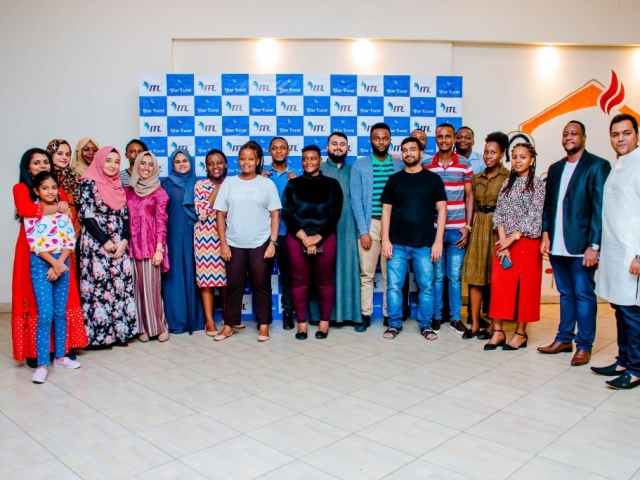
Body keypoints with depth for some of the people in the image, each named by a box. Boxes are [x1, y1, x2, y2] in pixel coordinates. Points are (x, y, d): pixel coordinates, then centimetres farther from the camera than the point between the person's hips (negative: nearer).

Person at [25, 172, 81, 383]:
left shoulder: (63, 210, 8)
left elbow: (71, 239, 3)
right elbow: (34, 242, -9)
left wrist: (60, 263, -9)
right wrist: (54, 263, -15)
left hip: (62, 262, 4)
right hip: (40, 263, -4)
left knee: (61, 312, 9)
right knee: (45, 314, -9)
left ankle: (60, 356, 20)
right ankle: (42, 364, -4)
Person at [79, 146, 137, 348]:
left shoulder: (118, 185, 13)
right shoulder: (89, 183, -3)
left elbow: (125, 215, 10)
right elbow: (86, 215, -11)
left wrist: (124, 241, -5)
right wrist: (105, 241, -13)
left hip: (119, 245, 6)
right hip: (96, 245, -5)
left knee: (121, 285, 4)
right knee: (98, 285, -5)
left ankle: (118, 331, 12)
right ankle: (98, 335, 5)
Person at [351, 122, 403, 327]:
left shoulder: (399, 166, 6)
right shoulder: (360, 165, 2)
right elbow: (356, 200, -3)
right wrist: (363, 231, -9)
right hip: (370, 224, -1)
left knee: (390, 273, 8)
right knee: (366, 273, 3)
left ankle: (389, 314, 17)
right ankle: (365, 313, 14)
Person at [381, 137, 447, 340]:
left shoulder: (433, 179, 4)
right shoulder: (394, 180, 8)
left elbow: (441, 210, 2)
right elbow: (386, 211, 7)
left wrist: (438, 240, -5)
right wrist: (385, 239, -2)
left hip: (425, 244, -1)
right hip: (397, 244, 1)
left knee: (426, 287, 4)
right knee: (393, 286, 2)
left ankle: (425, 325, 18)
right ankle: (394, 323, 15)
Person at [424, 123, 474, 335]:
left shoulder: (464, 164, 3)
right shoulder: (427, 166, 3)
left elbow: (469, 196, 5)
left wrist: (467, 226, -1)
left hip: (457, 229, 0)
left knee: (455, 275, 5)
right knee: (437, 275, 7)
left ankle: (455, 317, 16)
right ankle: (436, 316, 17)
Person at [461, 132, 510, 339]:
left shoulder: (509, 177, -5)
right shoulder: (477, 178, 13)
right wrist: (470, 227, 7)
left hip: (499, 228, -5)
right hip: (479, 227, 5)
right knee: (475, 276, 3)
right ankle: (475, 324, 11)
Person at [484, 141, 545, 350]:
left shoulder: (537, 184, -3)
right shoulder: (507, 183, 12)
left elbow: (534, 217, -10)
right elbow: (499, 214, 6)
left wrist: (512, 238, -15)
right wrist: (503, 241, -6)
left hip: (526, 242, -4)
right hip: (504, 242, 5)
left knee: (524, 286, 1)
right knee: (499, 284, -1)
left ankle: (521, 333, 11)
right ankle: (498, 331, 6)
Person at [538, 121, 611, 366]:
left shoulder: (598, 166, -4)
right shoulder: (555, 168, 14)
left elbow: (600, 207, -9)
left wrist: (594, 245, -14)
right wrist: (546, 234, 4)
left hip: (581, 245, -5)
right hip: (557, 245, 5)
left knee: (583, 295, 3)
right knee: (565, 294, 14)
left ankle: (584, 345, 12)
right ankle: (564, 339, 24)